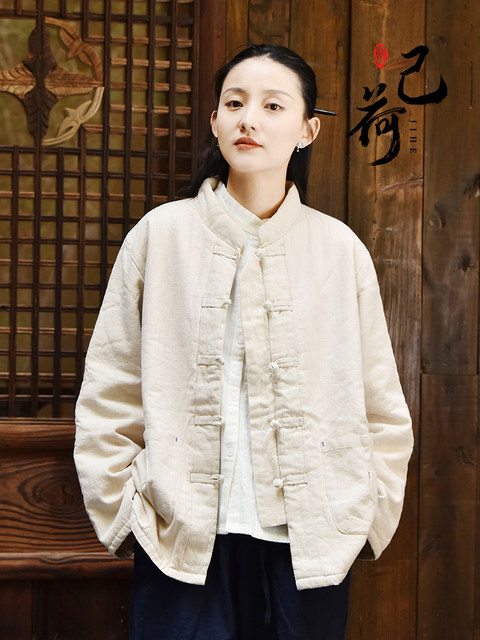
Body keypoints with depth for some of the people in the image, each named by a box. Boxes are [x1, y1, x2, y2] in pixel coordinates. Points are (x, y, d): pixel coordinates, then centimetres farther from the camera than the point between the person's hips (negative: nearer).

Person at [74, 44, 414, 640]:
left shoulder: (341, 249, 2)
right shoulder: (161, 233, -1)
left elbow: (382, 409, 7)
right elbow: (108, 395, 1)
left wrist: (363, 516, 3)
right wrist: (125, 514, 0)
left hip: (309, 543, 1)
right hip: (180, 540, -1)